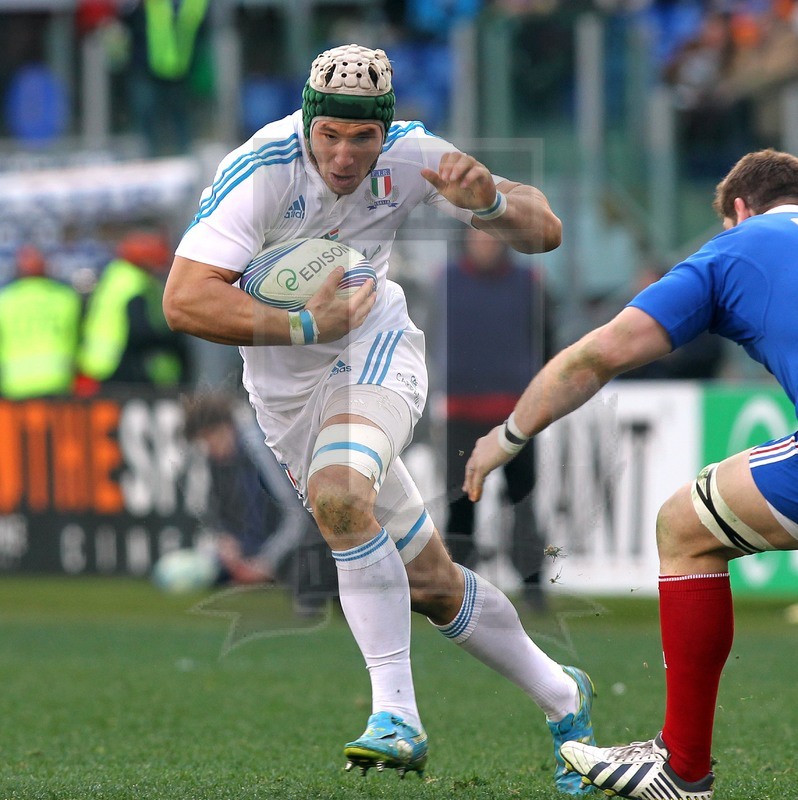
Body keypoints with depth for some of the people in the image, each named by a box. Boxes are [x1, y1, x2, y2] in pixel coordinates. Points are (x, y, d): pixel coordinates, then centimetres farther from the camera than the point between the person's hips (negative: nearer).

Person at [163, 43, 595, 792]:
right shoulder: (261, 170, -24)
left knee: (338, 495, -33)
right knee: (429, 583, 3)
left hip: (375, 349, -1)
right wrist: (306, 327, -33)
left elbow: (544, 232, -11)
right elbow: (185, 300, -32)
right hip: (286, 384, 1)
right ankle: (561, 697, 23)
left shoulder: (408, 155, -15)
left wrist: (489, 201, -33)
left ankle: (396, 715, -27)